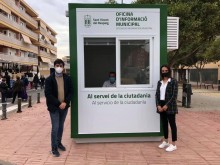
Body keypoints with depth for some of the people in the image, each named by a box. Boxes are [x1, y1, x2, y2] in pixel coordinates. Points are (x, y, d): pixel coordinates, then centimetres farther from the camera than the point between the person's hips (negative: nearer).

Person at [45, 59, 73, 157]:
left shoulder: (67, 78, 2)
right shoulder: (49, 79, -7)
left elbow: (70, 92, 3)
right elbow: (48, 94, -12)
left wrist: (65, 102, -12)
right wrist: (58, 104, -18)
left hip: (64, 106, 4)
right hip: (54, 107, -3)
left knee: (61, 126, 16)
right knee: (55, 128, -3)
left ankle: (59, 143, 35)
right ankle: (54, 148, 11)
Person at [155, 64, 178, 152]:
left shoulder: (173, 81, -5)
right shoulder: (159, 82, 11)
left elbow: (174, 95, -11)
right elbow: (157, 94, 8)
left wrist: (167, 105, -17)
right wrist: (158, 105, -6)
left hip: (170, 106, -6)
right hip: (161, 106, 6)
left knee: (172, 124, 1)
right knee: (164, 123, 14)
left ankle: (173, 144, 7)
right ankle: (165, 141, 27)